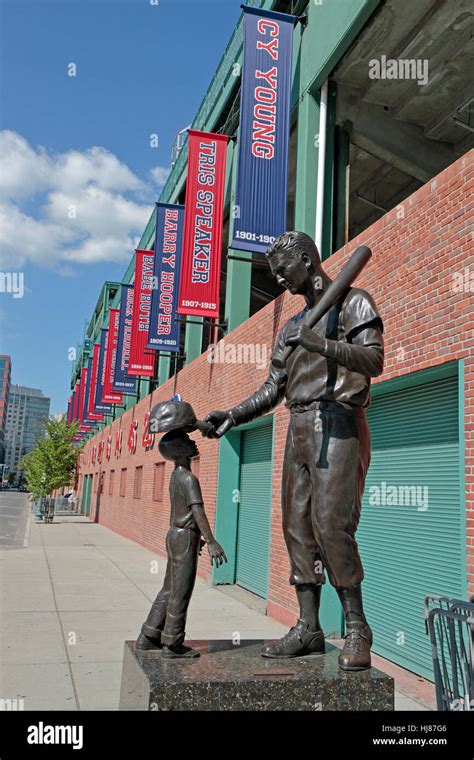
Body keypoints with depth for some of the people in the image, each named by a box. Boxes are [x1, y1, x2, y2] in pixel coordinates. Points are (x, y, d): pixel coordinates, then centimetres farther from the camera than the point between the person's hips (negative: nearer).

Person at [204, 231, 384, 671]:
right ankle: (308, 629, 9)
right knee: (298, 528, 3)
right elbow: (273, 388, 21)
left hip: (337, 424, -7)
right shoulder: (291, 327, 23)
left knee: (331, 524, -16)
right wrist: (232, 416, 9)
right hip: (299, 431, 7)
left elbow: (374, 360, -13)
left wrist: (319, 344, -24)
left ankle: (356, 630, -5)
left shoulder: (352, 302, 3)